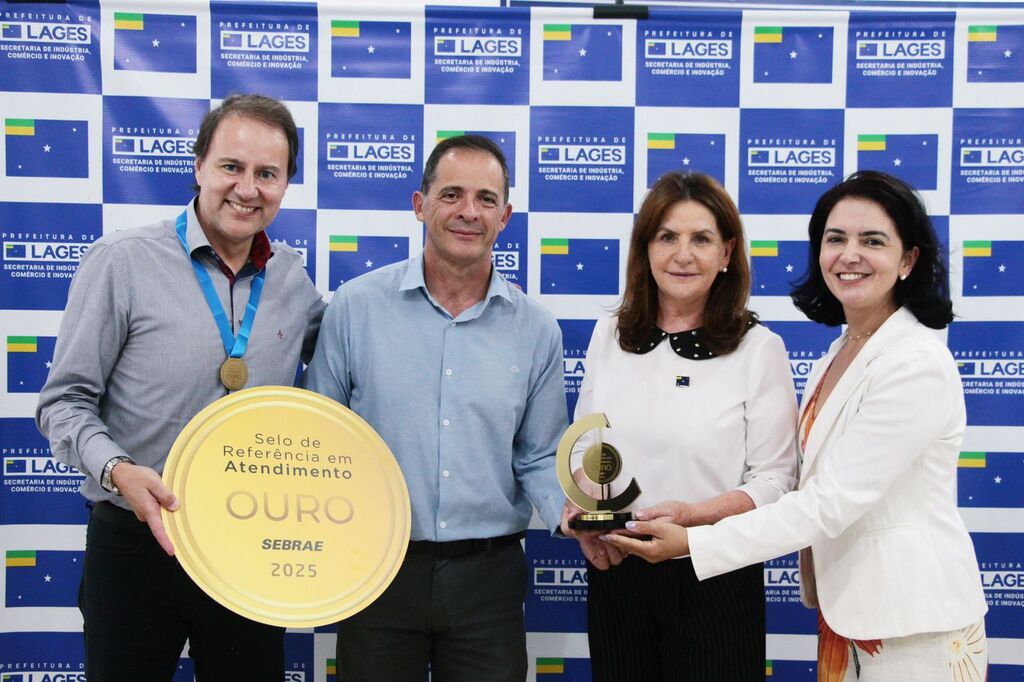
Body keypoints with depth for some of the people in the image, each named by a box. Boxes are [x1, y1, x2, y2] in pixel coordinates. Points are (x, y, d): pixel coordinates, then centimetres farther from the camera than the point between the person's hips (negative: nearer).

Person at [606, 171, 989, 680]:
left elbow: (831, 502, -23)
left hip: (914, 624, -7)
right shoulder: (837, 355, 8)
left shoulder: (918, 364, -19)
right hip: (845, 610, 8)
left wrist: (693, 543, -23)